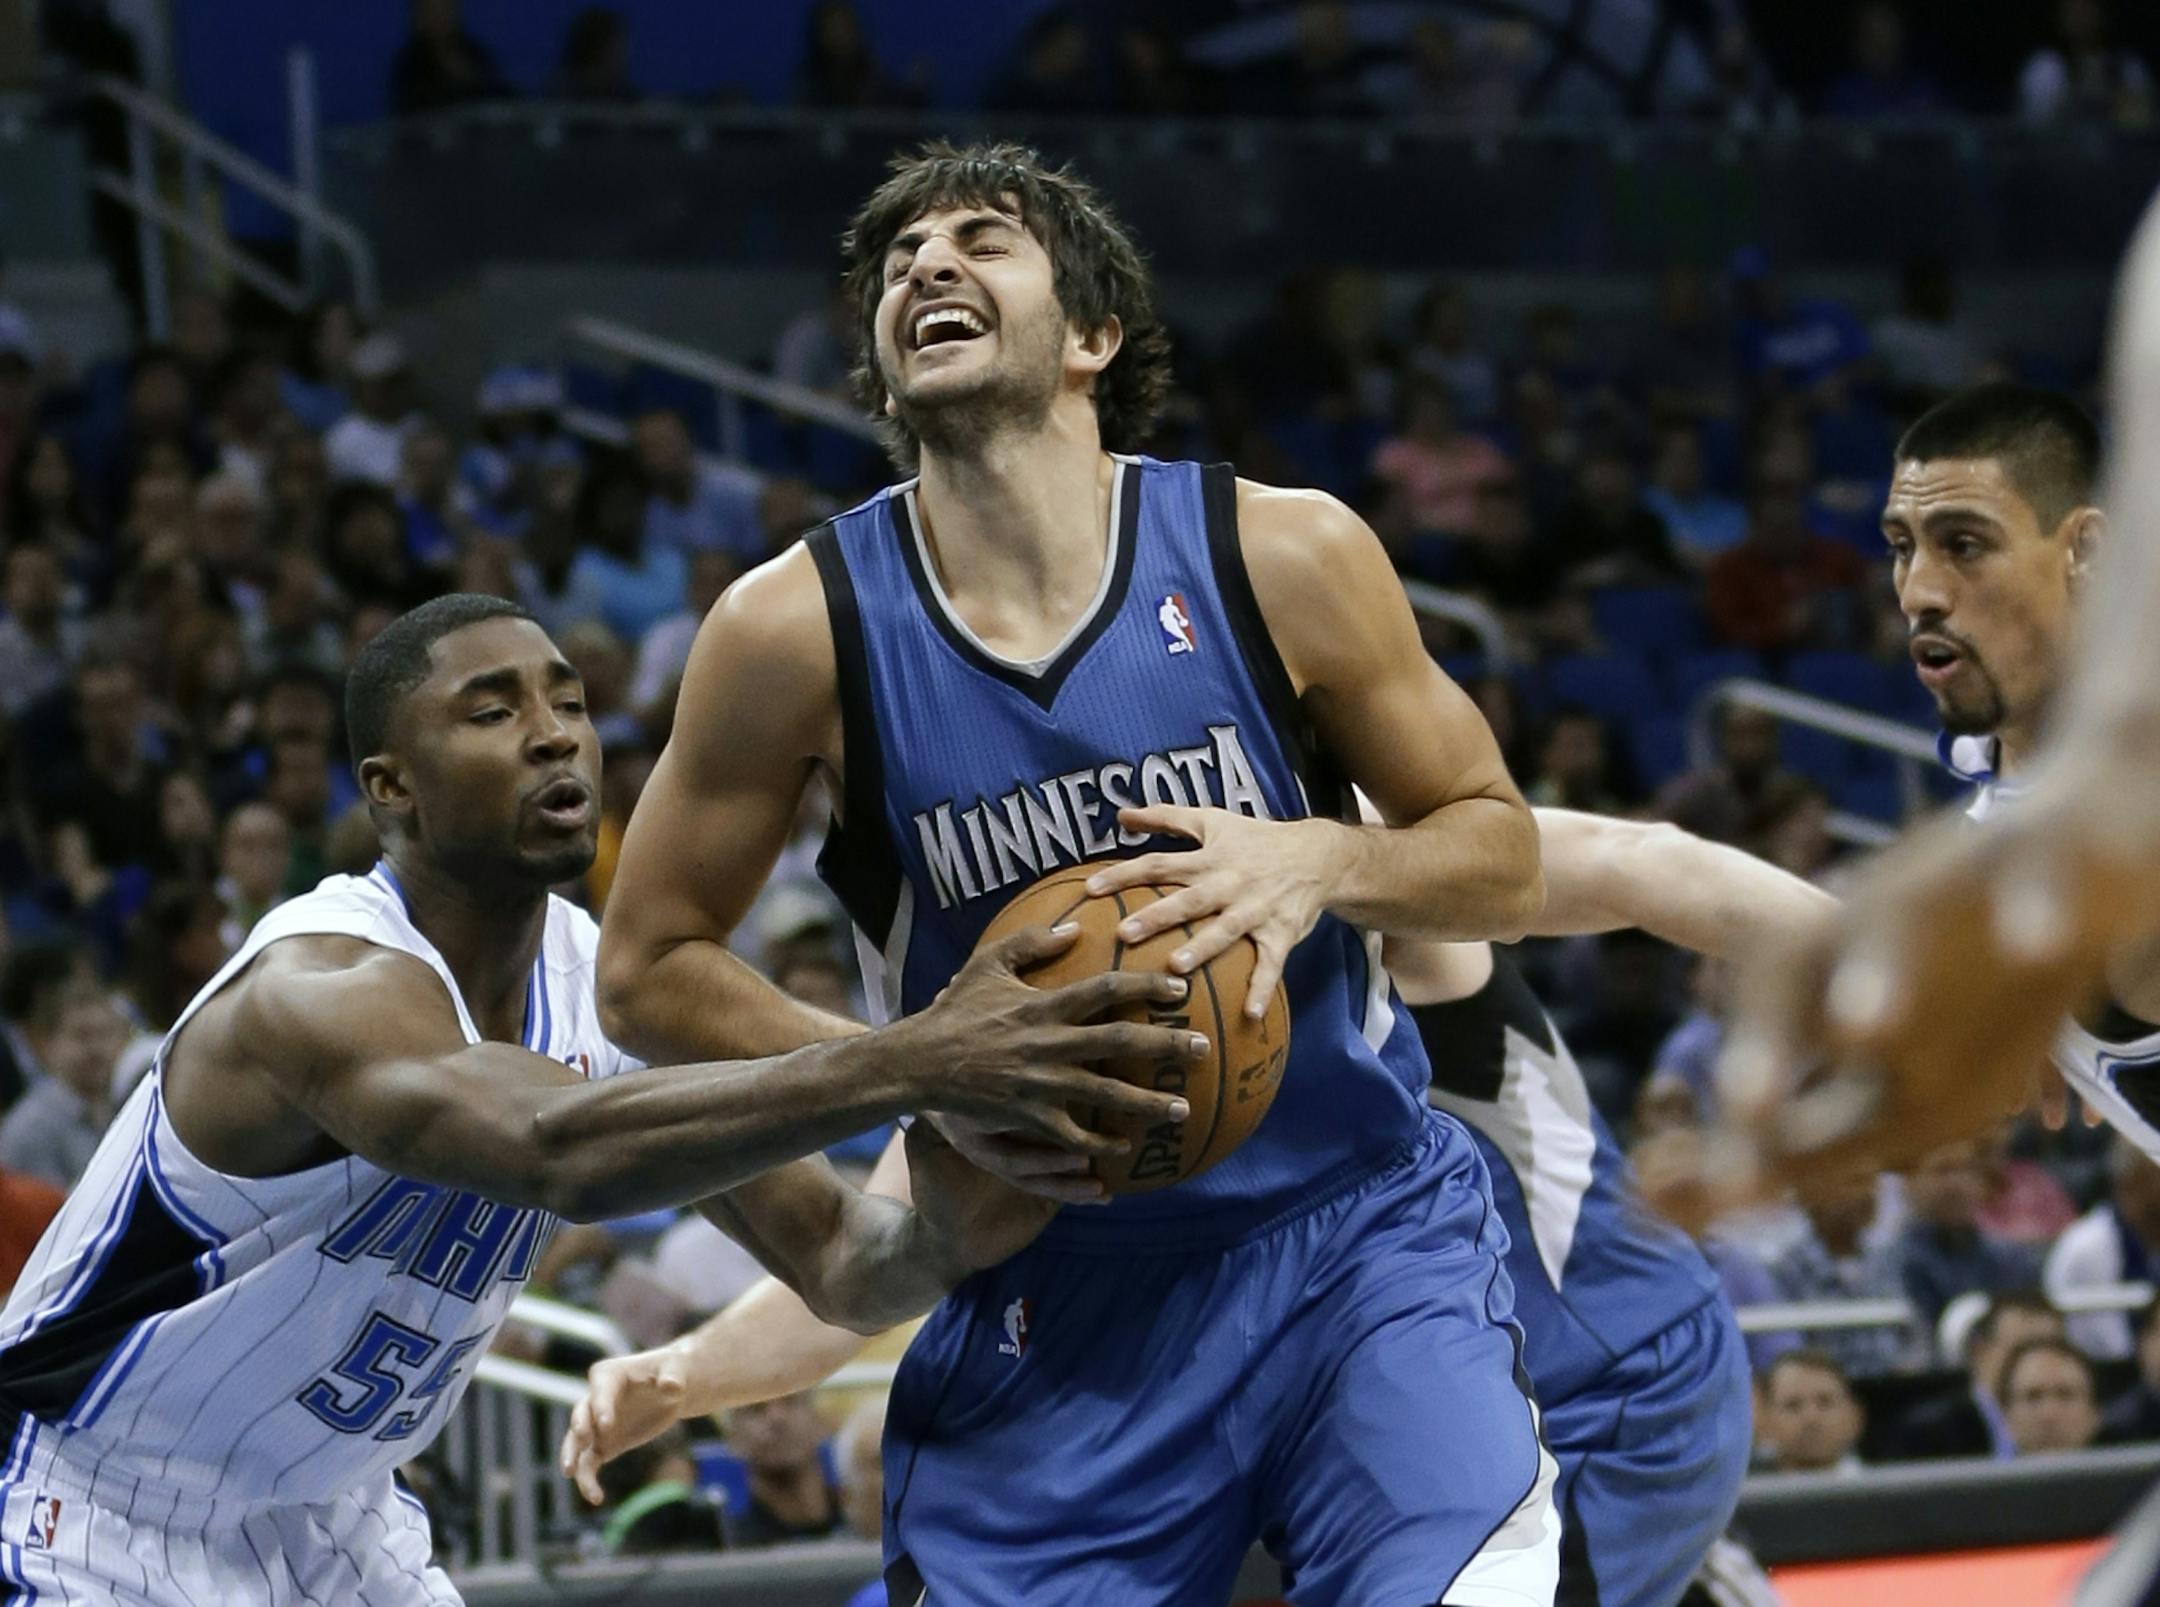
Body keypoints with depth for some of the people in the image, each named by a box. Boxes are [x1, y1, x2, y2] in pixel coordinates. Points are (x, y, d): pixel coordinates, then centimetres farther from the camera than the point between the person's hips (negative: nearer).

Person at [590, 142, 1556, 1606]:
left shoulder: (1284, 556, -8)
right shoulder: (798, 628, -9)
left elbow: (1504, 860, 1)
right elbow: (650, 969, 0)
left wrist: (1320, 861, -20)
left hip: (1356, 1229, -1)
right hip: (1051, 1298, 1)